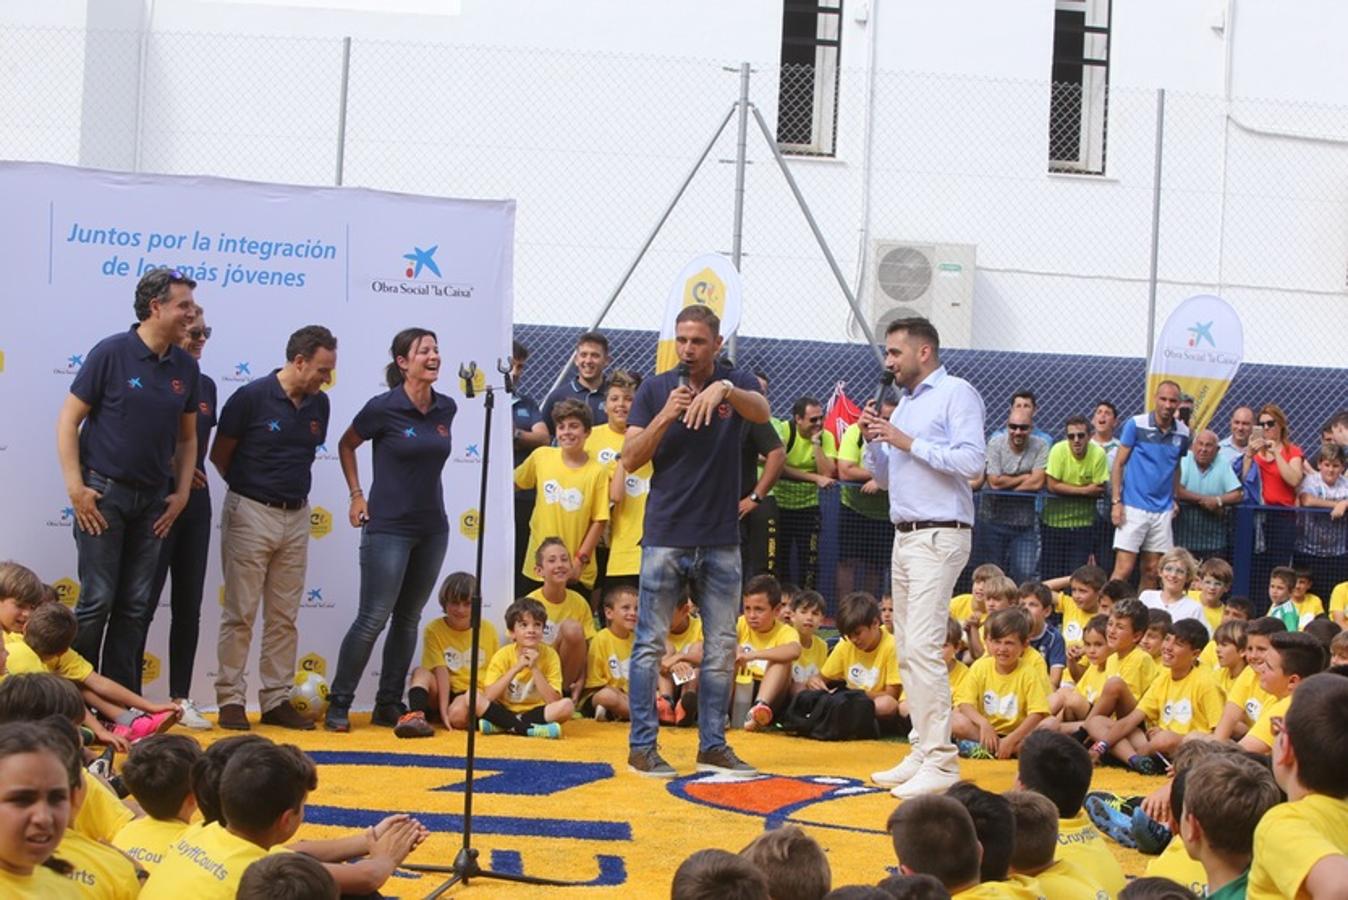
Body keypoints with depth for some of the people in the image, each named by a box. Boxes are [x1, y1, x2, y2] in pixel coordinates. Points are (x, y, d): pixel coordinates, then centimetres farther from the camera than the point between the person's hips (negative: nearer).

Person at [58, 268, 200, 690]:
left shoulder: (186, 367, 5)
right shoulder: (111, 353, -9)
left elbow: (187, 437, 16)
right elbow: (69, 420, -7)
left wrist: (182, 493, 7)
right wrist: (75, 488, -12)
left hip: (153, 499, 5)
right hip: (103, 493, -5)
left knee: (135, 605, 7)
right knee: (98, 601, -4)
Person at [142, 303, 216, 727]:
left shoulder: (205, 385, 12)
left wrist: (192, 469, 4)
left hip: (196, 502, 7)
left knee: (188, 605, 9)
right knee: (143, 604, -4)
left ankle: (181, 697, 17)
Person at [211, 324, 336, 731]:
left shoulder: (319, 404, 4)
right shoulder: (252, 397, -11)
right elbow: (219, 455, -1)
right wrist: (251, 487, 8)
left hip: (296, 516, 5)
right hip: (251, 514, -5)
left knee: (284, 616, 8)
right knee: (241, 613, -1)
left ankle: (276, 700, 14)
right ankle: (230, 700, 6)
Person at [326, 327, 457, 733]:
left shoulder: (446, 409, 4)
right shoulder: (383, 408, -11)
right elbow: (346, 445, 5)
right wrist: (356, 495, 1)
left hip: (432, 528, 6)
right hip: (388, 527, -6)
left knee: (408, 618, 10)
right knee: (373, 619, -6)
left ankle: (388, 705, 19)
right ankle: (338, 705, 5)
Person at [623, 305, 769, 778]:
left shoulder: (737, 383, 4)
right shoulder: (655, 389, 3)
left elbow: (761, 412, -19)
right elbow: (630, 459, -3)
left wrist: (724, 389, -38)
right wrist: (666, 415, -16)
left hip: (721, 539, 2)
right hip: (665, 537, -1)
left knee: (721, 646, 7)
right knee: (650, 643, -1)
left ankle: (713, 746, 17)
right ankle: (642, 745, 6)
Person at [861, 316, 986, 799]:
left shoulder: (957, 393, -5)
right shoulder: (905, 404, 20)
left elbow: (971, 461, -18)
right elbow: (884, 477, 23)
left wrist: (907, 442, -15)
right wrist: (874, 441, 5)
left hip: (939, 537, -9)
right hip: (905, 536, 9)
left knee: (922, 647, -15)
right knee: (907, 651, 8)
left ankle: (940, 760, -13)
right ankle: (923, 751, 14)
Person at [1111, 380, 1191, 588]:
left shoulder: (1183, 433, 5)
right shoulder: (1136, 424, -6)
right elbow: (1119, 464, -3)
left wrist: (1174, 499, 8)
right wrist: (1116, 501, -10)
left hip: (1163, 511, 4)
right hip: (1133, 507, -4)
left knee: (1151, 572, 9)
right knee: (1123, 569, -8)